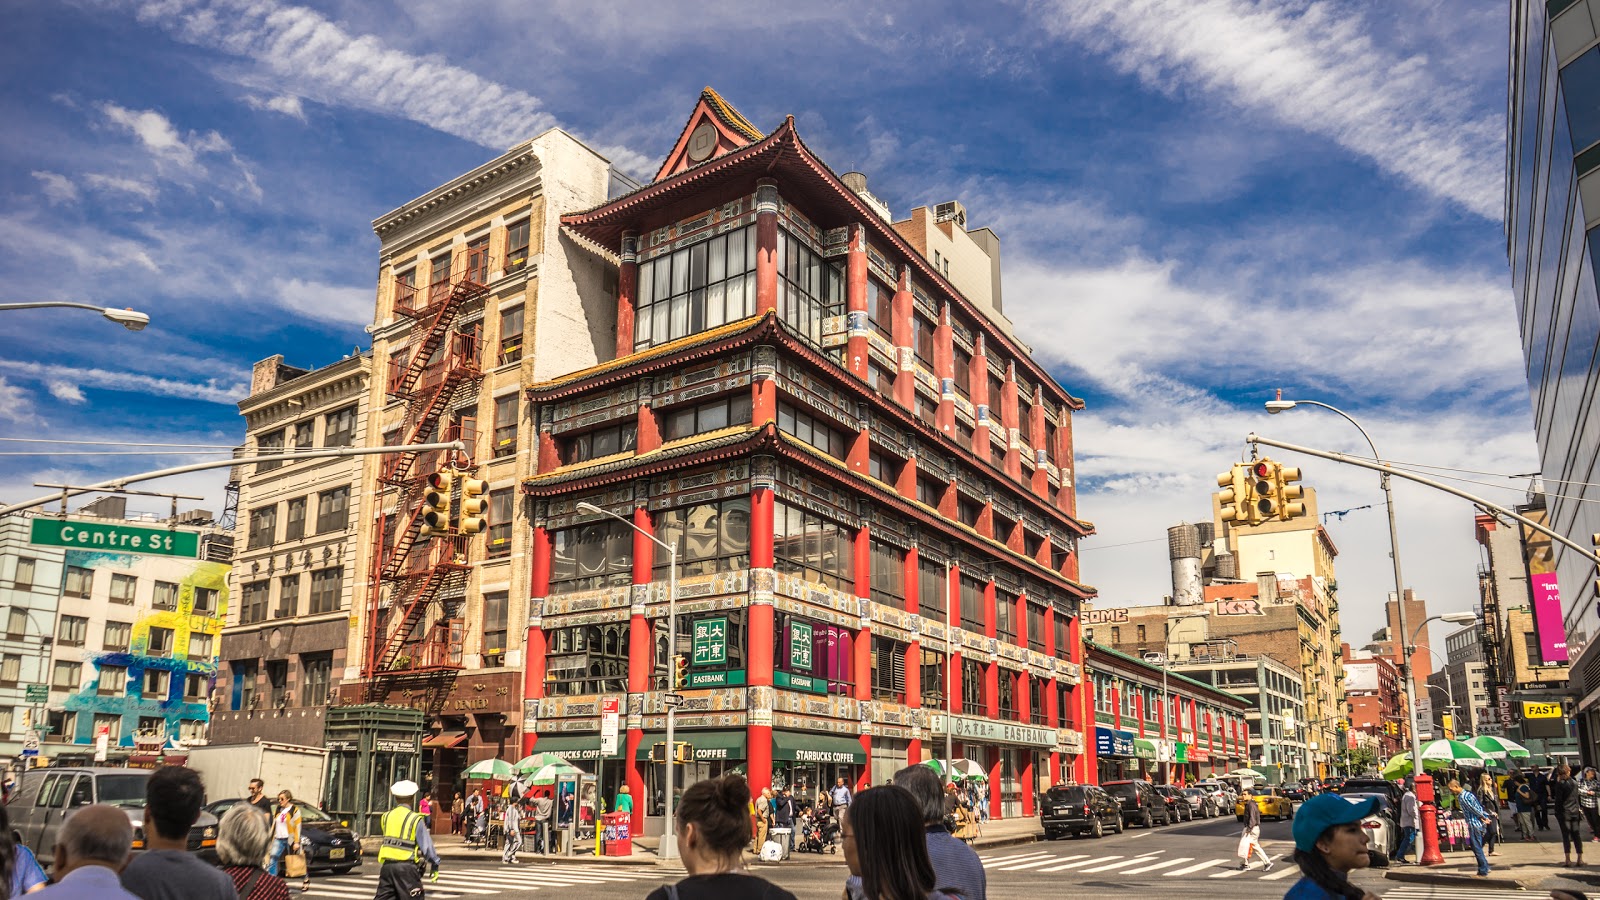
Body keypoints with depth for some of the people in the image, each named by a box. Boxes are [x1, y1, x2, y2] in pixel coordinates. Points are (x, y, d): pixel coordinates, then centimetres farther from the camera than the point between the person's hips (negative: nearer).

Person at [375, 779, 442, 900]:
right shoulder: (415, 819, -7)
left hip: (387, 865, 5)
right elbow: (426, 844, -7)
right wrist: (435, 864, 3)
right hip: (407, 867, -5)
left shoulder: (386, 817, 9)